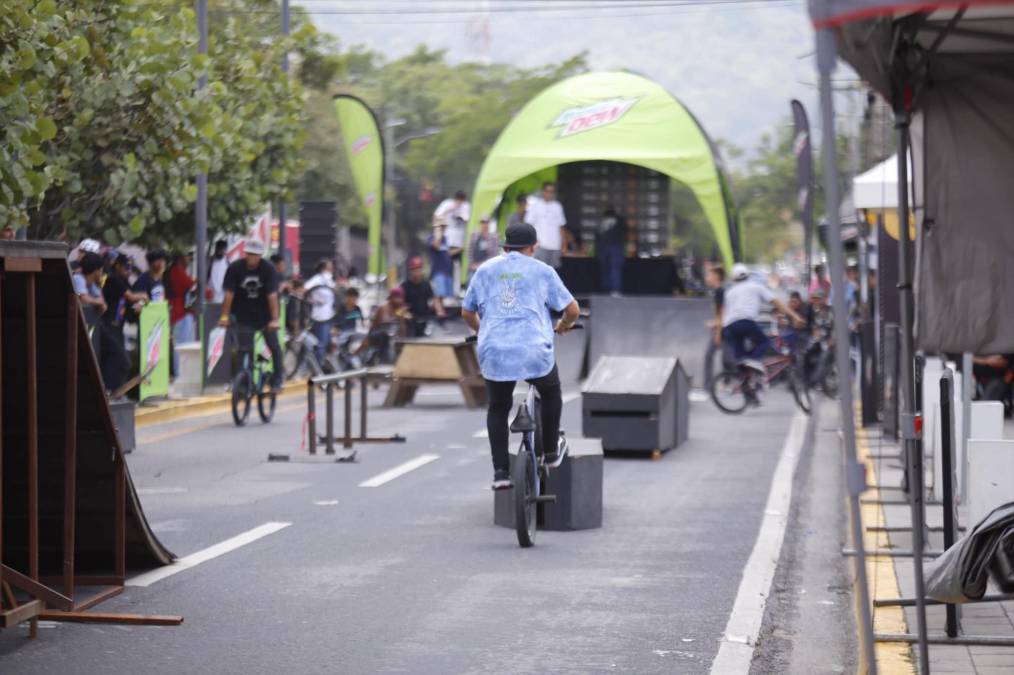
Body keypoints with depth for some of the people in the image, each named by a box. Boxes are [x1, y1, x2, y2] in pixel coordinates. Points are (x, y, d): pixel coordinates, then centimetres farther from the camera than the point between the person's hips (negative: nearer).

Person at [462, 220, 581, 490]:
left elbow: (467, 313, 21)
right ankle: (550, 449, 37)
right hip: (535, 353, -2)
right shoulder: (542, 271, 7)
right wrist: (563, 326, 30)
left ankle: (501, 472, 12)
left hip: (494, 355, 2)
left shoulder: (485, 270, 14)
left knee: (498, 409, 22)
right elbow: (572, 310, 8)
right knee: (551, 393, 29)